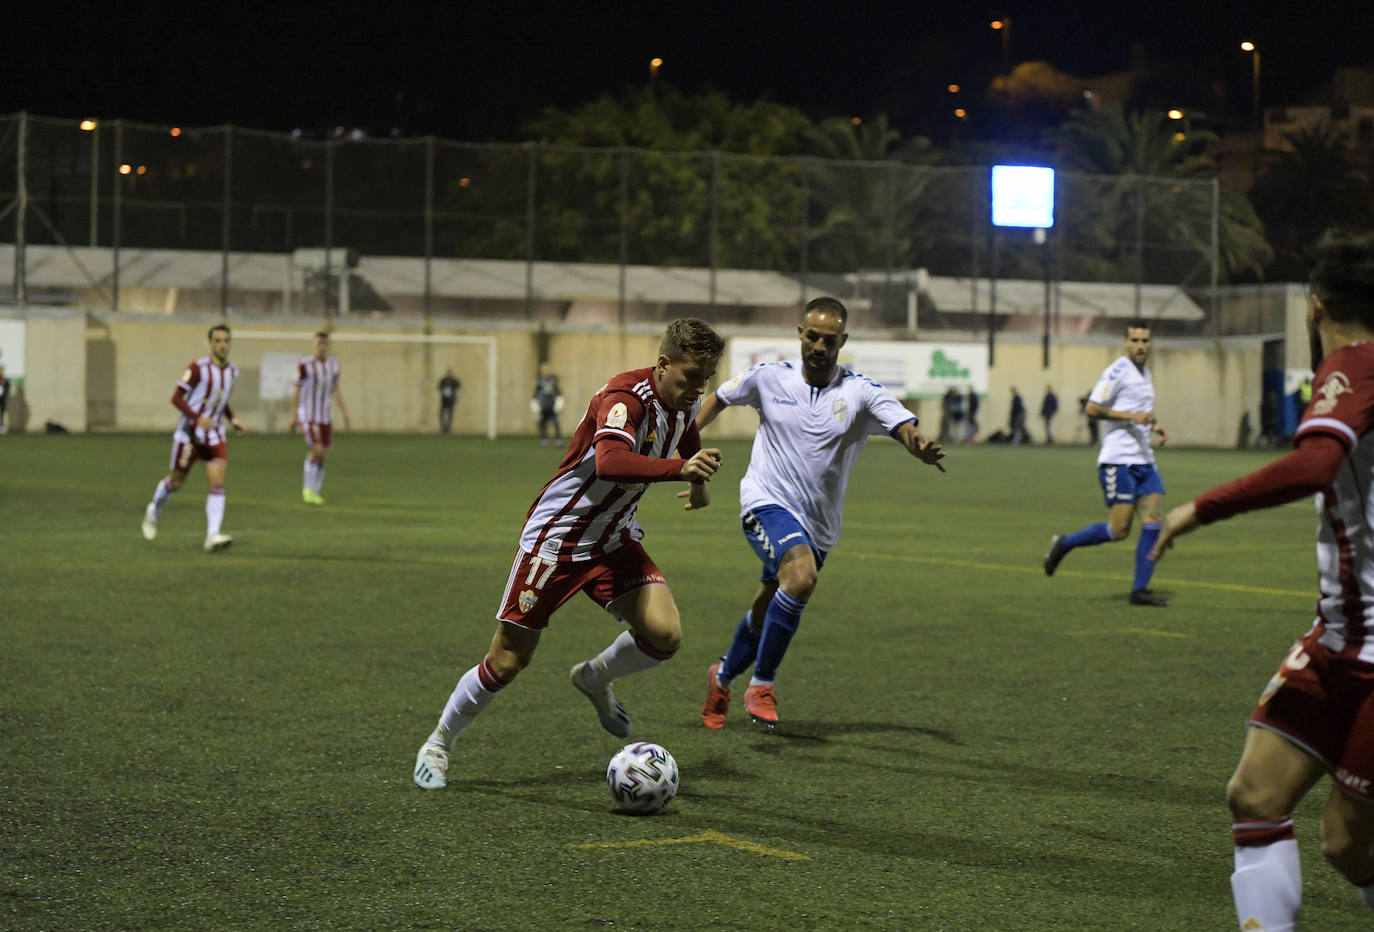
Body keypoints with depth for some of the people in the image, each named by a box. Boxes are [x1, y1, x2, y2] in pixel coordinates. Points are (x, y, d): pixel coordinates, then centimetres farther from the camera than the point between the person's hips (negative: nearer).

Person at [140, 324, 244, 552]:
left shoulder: (233, 371, 6)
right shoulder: (198, 367, -14)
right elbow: (177, 397, -14)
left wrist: (232, 419, 6)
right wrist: (198, 418, -26)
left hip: (214, 435, 4)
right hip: (189, 433, -4)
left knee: (217, 483, -13)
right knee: (176, 481, 10)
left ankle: (212, 537, -18)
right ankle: (154, 511, 41)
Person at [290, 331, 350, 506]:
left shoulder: (333, 364, 7)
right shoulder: (305, 364, -10)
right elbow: (296, 390, -5)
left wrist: (344, 412, 11)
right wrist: (294, 415, -7)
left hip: (326, 416, 5)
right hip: (308, 415, -5)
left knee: (322, 456, 5)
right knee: (317, 450, -18)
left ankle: (314, 492, 17)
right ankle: (307, 488, -2)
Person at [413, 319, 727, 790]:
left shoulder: (682, 403, -2)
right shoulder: (624, 397, -28)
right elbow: (610, 462, -49)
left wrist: (698, 481, 25)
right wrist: (679, 468, -59)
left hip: (613, 539, 7)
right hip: (554, 537, -7)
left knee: (664, 634, -16)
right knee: (508, 661, -1)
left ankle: (595, 679, 16)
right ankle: (438, 743, 23)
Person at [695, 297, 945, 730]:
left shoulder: (861, 392, -7)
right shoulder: (769, 377, -3)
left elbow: (905, 426, -23)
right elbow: (719, 399, 15)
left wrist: (921, 448, -45)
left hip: (817, 525, 3)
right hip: (767, 501, -3)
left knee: (768, 611, 15)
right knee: (801, 576, -31)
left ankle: (722, 677, 44)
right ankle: (762, 684, -17)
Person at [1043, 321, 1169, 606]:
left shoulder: (1145, 374, 18)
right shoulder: (1118, 371, -10)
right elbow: (1092, 409, -14)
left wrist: (1152, 426, 13)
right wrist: (1132, 416, -20)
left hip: (1144, 460, 8)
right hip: (1118, 461, -8)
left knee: (1154, 523, -3)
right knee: (1118, 531, -11)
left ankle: (1140, 590, 1)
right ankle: (1063, 544, 11)